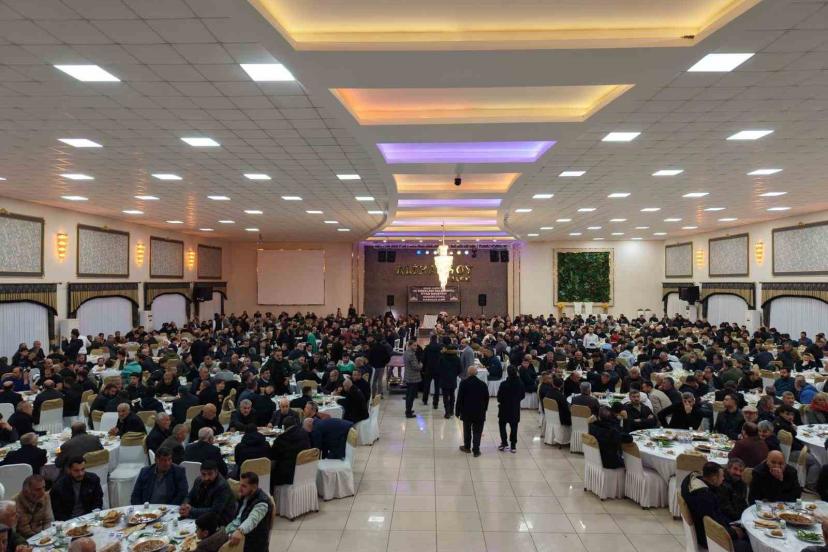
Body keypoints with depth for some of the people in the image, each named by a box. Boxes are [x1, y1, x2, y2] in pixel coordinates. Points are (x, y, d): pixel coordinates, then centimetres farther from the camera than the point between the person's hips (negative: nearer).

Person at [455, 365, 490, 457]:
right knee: (477, 432, 6)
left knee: (467, 430, 16)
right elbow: (486, 399, 3)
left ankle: (467, 447, 28)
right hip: (479, 413, 0)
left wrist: (457, 411, 0)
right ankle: (476, 450, 7)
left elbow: (459, 398, -9)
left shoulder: (463, 383, -11)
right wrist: (484, 410, 16)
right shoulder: (483, 384, -5)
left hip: (467, 412, 0)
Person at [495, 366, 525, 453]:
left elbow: (499, 396, -13)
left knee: (502, 425, 17)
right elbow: (523, 395, 3)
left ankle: (504, 443, 13)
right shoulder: (520, 383, -8)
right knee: (514, 427, 12)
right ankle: (513, 446, 16)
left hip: (504, 408, -3)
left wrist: (500, 402, 8)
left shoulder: (504, 384, -20)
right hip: (516, 408, 3)